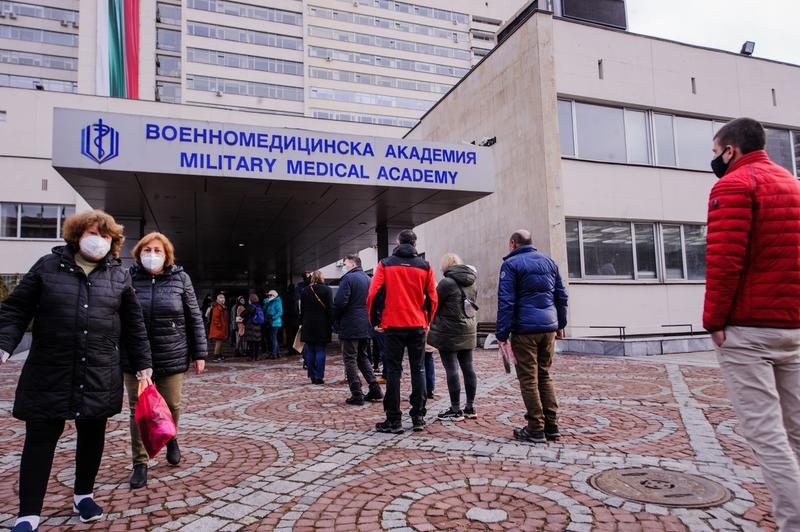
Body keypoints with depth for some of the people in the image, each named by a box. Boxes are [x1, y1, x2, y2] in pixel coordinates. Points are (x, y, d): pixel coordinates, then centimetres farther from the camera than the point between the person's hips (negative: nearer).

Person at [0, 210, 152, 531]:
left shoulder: (119, 275, 5)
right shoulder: (48, 266, 1)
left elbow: (133, 325, 9)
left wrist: (142, 363, 7)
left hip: (100, 375, 2)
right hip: (49, 373, -2)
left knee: (92, 437, 13)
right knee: (40, 440, 3)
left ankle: (84, 495, 33)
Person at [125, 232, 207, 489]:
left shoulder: (180, 278, 0)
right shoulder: (128, 278, -1)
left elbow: (194, 318, 2)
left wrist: (199, 353, 1)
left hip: (172, 357, 0)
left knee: (171, 405, 10)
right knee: (138, 411, 6)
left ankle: (171, 438, 41)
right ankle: (140, 463, 21)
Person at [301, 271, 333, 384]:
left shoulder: (305, 291, 7)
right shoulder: (326, 290, -5)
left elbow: (302, 309, 10)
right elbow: (330, 308, -7)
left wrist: (302, 323, 15)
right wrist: (331, 323, -1)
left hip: (308, 325, 3)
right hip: (322, 325, -3)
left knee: (310, 352, 8)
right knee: (320, 351, 0)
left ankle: (312, 376, 10)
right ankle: (319, 377, -2)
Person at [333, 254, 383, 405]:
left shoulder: (348, 278, -10)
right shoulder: (368, 279, 14)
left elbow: (340, 302, -18)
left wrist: (335, 320, -4)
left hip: (350, 326, -8)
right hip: (366, 326, 8)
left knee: (350, 359, 0)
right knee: (362, 357, 19)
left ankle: (356, 394, -2)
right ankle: (375, 389, 14)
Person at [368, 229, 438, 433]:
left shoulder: (385, 264, 1)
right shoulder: (425, 266, 4)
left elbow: (374, 294, -6)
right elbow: (432, 298, 5)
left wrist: (375, 320, 5)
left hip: (394, 325, -1)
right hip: (418, 325, 2)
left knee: (393, 371, 3)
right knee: (418, 369, 9)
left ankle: (394, 420, 3)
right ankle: (418, 417, 11)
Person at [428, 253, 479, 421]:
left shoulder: (447, 282, -14)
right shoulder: (471, 283, 10)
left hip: (449, 333, -8)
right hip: (468, 332, 8)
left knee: (452, 370, -2)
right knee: (468, 368, 11)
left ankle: (455, 410, 2)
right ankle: (470, 407, 19)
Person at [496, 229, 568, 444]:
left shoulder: (511, 264, -3)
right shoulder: (549, 261, 15)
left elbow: (506, 302, -9)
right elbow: (561, 296, 15)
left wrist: (502, 333, -8)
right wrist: (560, 325, 20)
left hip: (525, 329, -5)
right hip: (549, 327, 6)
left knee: (529, 378, 1)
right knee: (544, 375, 15)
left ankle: (536, 429, 3)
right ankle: (551, 426, 15)